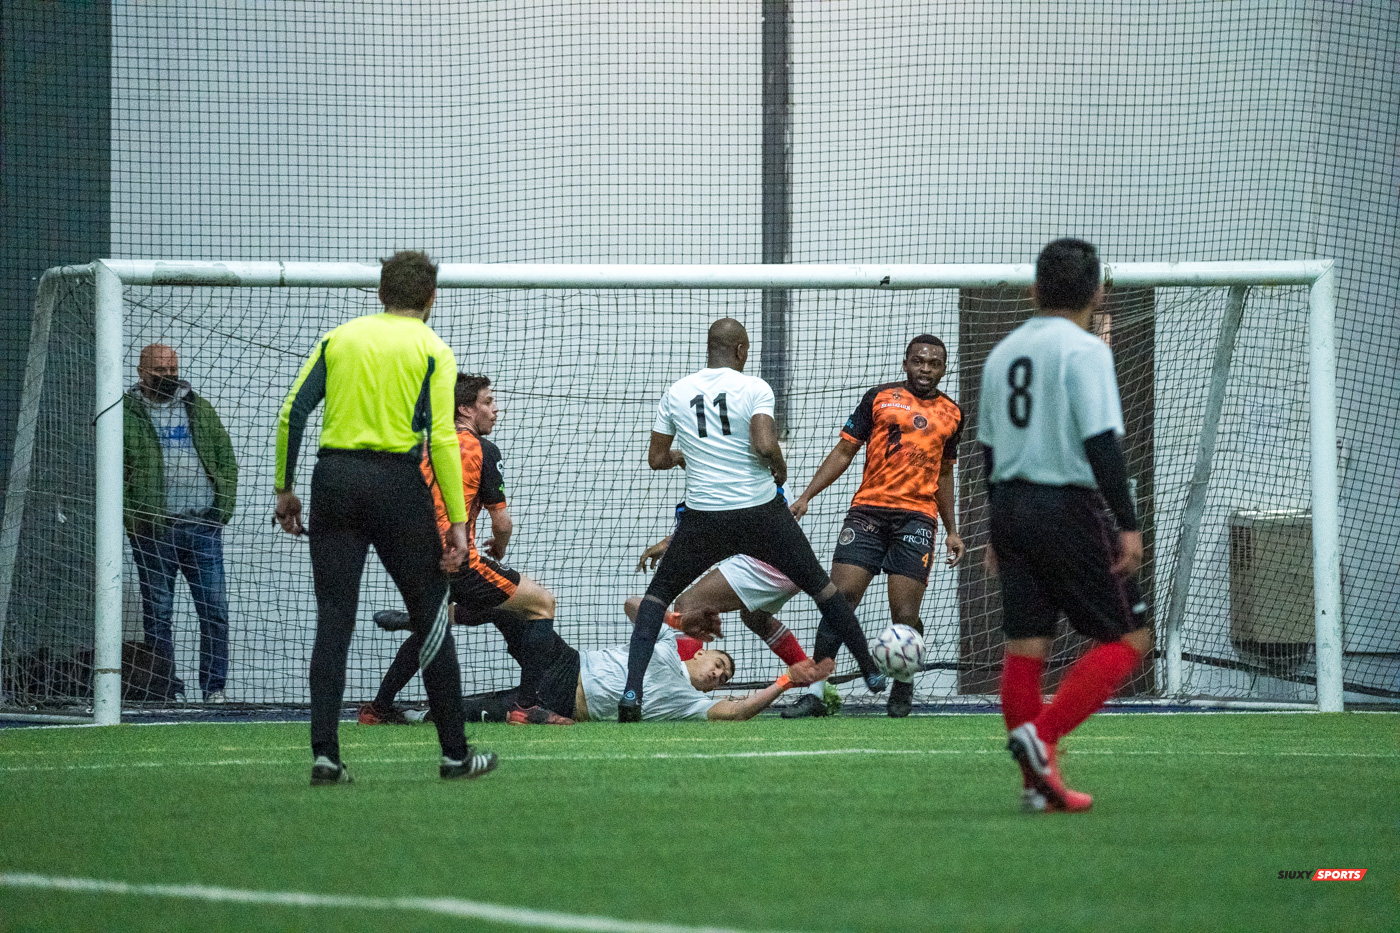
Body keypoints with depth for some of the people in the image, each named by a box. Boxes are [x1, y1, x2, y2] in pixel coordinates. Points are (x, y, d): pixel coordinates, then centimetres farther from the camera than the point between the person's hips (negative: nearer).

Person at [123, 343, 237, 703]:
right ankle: (168, 691, 2)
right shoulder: (125, 414, 2)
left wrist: (223, 507, 4)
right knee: (158, 613, -1)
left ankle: (214, 687, 3)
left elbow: (226, 459, 16)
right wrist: (133, 518, -10)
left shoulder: (199, 408, 14)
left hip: (203, 525, 3)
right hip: (154, 530, -3)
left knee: (215, 608, -2)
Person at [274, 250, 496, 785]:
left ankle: (325, 755, -4)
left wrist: (285, 489, 10)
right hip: (397, 482, -3)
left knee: (333, 619, 3)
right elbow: (442, 438, -6)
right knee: (430, 616, 7)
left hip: (334, 478, 3)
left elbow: (292, 413, 4)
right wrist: (457, 521, -6)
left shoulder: (339, 338, 11)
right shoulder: (432, 350, 2)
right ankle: (455, 754, 11)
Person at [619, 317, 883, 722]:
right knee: (820, 585, 17)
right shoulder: (754, 389, -7)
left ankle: (632, 691, -3)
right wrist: (780, 469, 1)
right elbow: (765, 445, -21)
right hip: (761, 510, -1)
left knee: (658, 593, 15)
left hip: (703, 517, 2)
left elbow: (656, 458, 9)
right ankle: (871, 672, 24)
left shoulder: (675, 393, 3)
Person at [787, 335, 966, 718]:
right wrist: (807, 495, -1)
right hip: (867, 511, -1)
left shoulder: (951, 413, 16)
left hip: (916, 517, 1)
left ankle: (903, 690, 14)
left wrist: (952, 530, 22)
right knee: (839, 597, -12)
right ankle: (816, 691, -9)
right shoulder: (880, 398, 8)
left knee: (905, 615, -9)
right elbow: (843, 451, 8)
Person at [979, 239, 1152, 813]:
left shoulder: (1003, 352, 12)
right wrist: (1128, 525, -15)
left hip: (1010, 506, 7)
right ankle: (1041, 734, -15)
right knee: (1128, 639, 0)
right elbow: (1101, 442, -18)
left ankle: (1037, 781, 7)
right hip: (1068, 508, -7)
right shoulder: (1084, 350, -10)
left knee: (1024, 646, 7)